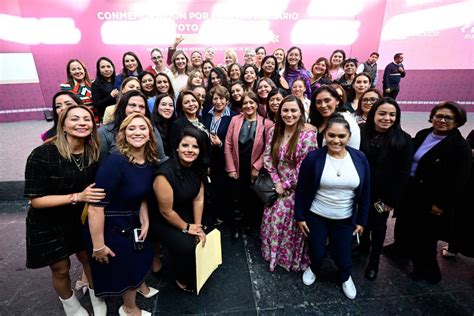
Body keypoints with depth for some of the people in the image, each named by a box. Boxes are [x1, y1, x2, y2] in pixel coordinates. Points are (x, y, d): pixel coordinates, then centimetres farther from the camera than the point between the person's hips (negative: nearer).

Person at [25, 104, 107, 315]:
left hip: (80, 219, 4)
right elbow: (36, 200, -25)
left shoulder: (94, 153, -11)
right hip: (48, 225, -3)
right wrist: (77, 197, -32)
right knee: (61, 269, 15)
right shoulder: (42, 154, -25)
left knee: (88, 258, 17)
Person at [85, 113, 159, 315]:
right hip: (109, 226, -7)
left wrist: (145, 222, 2)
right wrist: (98, 246, -24)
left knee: (142, 256, 25)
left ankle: (138, 285, 60)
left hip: (131, 223, 7)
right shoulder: (115, 162, -32)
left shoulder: (150, 162, -7)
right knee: (128, 266, 13)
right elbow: (96, 206, -31)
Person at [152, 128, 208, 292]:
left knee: (203, 240, -6)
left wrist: (198, 226, -5)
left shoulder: (197, 168, -9)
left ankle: (198, 272, 25)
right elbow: (166, 211, -22)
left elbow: (198, 199, -4)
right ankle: (183, 280, 13)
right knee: (186, 246, -20)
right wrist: (187, 228, -10)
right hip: (162, 220, -6)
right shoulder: (165, 174, -31)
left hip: (185, 213, 6)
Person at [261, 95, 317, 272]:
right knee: (273, 222, 16)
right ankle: (273, 254, 43)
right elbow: (267, 158, 0)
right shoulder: (273, 131, -1)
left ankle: (292, 259, 37)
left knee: (291, 225, 10)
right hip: (277, 187, 5)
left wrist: (285, 185, -11)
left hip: (296, 190, -4)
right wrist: (276, 182, -8)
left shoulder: (308, 135, -17)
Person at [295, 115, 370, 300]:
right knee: (317, 253, 11)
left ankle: (345, 277, 48)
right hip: (316, 216, -1)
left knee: (343, 255, 13)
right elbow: (301, 190, -8)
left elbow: (365, 193, 1)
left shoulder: (360, 158, -8)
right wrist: (299, 216, -5)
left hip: (345, 219, 2)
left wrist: (361, 220, 4)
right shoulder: (313, 157, -15)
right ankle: (314, 269, 48)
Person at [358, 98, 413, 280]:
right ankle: (364, 245, 48)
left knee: (378, 226, 13)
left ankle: (374, 261, 35)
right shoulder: (361, 133, -10)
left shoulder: (404, 140, -12)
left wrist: (391, 200, -10)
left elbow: (403, 174, -10)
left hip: (383, 195, -1)